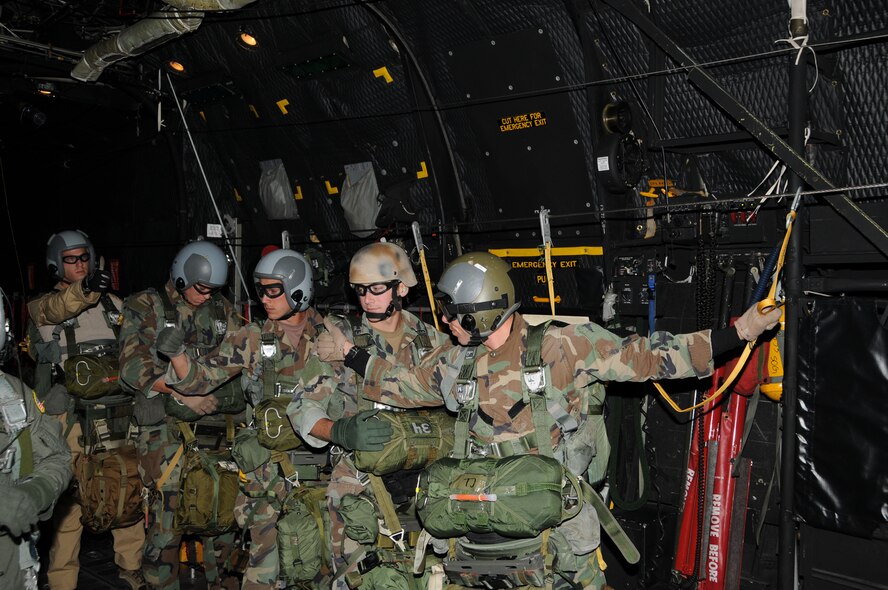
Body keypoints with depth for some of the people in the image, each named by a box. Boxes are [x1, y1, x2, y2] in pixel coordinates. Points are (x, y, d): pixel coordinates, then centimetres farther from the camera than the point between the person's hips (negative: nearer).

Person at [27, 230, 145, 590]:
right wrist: (84, 289, -42)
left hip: (117, 415, 4)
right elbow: (57, 308, -22)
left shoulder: (113, 304, 15)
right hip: (71, 418, -3)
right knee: (69, 499, -3)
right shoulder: (42, 306, 3)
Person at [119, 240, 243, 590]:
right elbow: (133, 364, -9)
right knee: (167, 507, -8)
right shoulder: (145, 308, 1)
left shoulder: (222, 311, 13)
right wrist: (183, 393, -16)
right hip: (166, 426, -4)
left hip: (215, 424, 4)